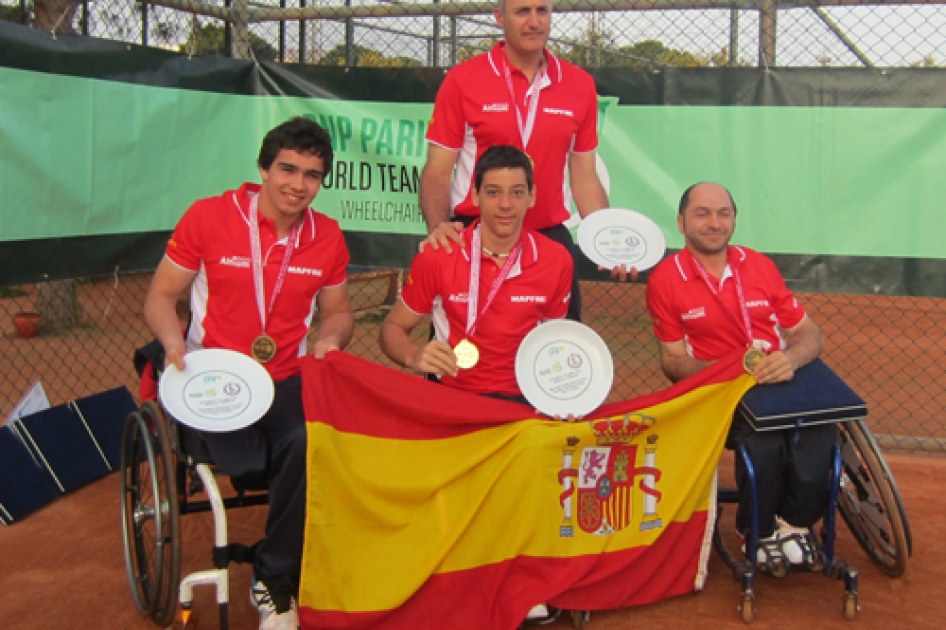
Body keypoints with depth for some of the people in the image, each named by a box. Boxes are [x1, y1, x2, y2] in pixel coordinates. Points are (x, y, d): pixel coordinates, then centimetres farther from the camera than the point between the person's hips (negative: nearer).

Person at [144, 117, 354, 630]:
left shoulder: (327, 237, 7)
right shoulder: (208, 217, -3)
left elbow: (337, 312, 19)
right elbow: (160, 295, 3)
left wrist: (331, 338, -4)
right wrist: (173, 341, -17)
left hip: (288, 381, 2)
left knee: (310, 443, -29)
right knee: (242, 458, -31)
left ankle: (275, 579, -6)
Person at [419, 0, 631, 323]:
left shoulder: (580, 85, 6)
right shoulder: (463, 79, -2)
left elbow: (584, 177, 9)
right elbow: (438, 170, -2)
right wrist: (438, 226, -19)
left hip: (551, 237, 2)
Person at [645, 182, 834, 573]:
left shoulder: (760, 266, 10)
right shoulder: (665, 279, 1)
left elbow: (810, 335, 11)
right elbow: (672, 360, 2)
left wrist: (789, 358, -13)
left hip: (779, 381, 3)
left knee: (820, 430, -29)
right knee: (762, 438, -33)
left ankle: (795, 521, -2)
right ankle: (759, 530, -4)